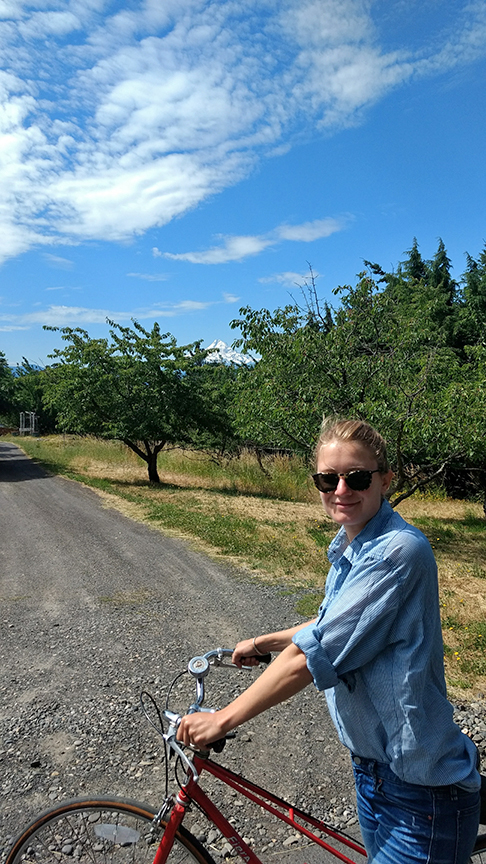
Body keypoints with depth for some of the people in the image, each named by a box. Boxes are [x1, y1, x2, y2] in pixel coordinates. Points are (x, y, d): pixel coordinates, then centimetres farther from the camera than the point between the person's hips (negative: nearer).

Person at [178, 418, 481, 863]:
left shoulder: (398, 551, -28)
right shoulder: (348, 547, 2)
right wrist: (264, 642, 16)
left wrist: (222, 719, -20)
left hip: (421, 792, -8)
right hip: (373, 765, 9)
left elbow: (314, 656, -29)